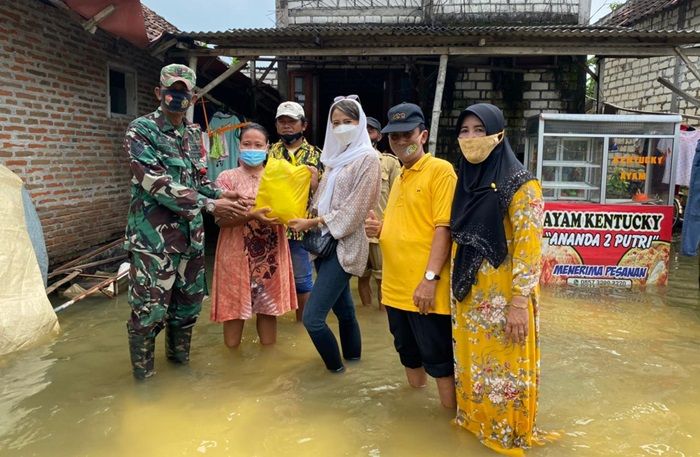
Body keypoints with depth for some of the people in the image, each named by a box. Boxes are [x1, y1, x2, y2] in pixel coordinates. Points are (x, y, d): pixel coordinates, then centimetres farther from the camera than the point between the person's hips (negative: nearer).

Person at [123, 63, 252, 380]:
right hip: (153, 238, -7)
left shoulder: (194, 134, 12)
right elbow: (159, 184, -20)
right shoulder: (141, 130, -9)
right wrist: (210, 205, -22)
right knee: (149, 310, -1)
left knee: (189, 303, 16)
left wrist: (220, 194, -3)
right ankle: (142, 375, 20)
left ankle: (180, 360, 38)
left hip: (191, 235, 7)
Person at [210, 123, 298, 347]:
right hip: (237, 253, -2)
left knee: (269, 302, 7)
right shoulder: (227, 177, 0)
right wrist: (252, 215, -25)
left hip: (271, 253, 3)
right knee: (235, 302, 1)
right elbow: (221, 219, -9)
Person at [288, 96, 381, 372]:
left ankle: (335, 368, 12)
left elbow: (354, 210, -15)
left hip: (345, 244, -8)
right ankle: (352, 360, 32)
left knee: (312, 318, -11)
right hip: (327, 241, 8)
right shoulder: (336, 156, 14)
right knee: (343, 310, 17)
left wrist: (311, 223, -12)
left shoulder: (367, 158, -10)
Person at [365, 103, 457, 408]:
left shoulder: (440, 170, -8)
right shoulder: (399, 179, 16)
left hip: (425, 288, -8)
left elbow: (444, 227, -15)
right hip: (396, 286, 8)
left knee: (438, 360, 3)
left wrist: (430, 278, -21)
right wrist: (380, 229, 3)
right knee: (408, 354, 20)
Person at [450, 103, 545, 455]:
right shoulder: (464, 179, 7)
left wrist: (519, 303, -20)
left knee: (503, 366, 7)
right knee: (472, 361, 18)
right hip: (467, 293, 7)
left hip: (502, 297, -6)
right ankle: (474, 418, 38)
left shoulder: (519, 183, -14)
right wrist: (456, 287, 14)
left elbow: (528, 246, -18)